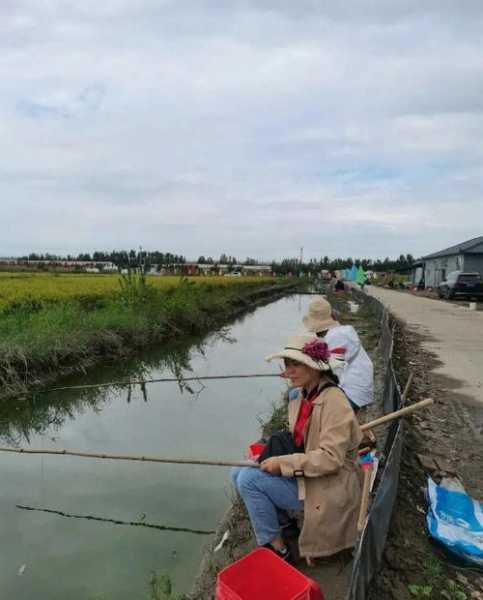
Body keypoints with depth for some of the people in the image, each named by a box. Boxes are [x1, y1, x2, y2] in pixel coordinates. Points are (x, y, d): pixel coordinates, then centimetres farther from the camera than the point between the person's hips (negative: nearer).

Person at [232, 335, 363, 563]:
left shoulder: (334, 401, -22)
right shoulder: (302, 397, 3)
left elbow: (330, 458, -26)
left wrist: (283, 463, -23)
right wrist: (270, 452, 0)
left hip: (327, 490, -8)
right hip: (304, 477, 8)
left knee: (249, 479, -18)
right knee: (239, 473, 0)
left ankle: (276, 548, -1)